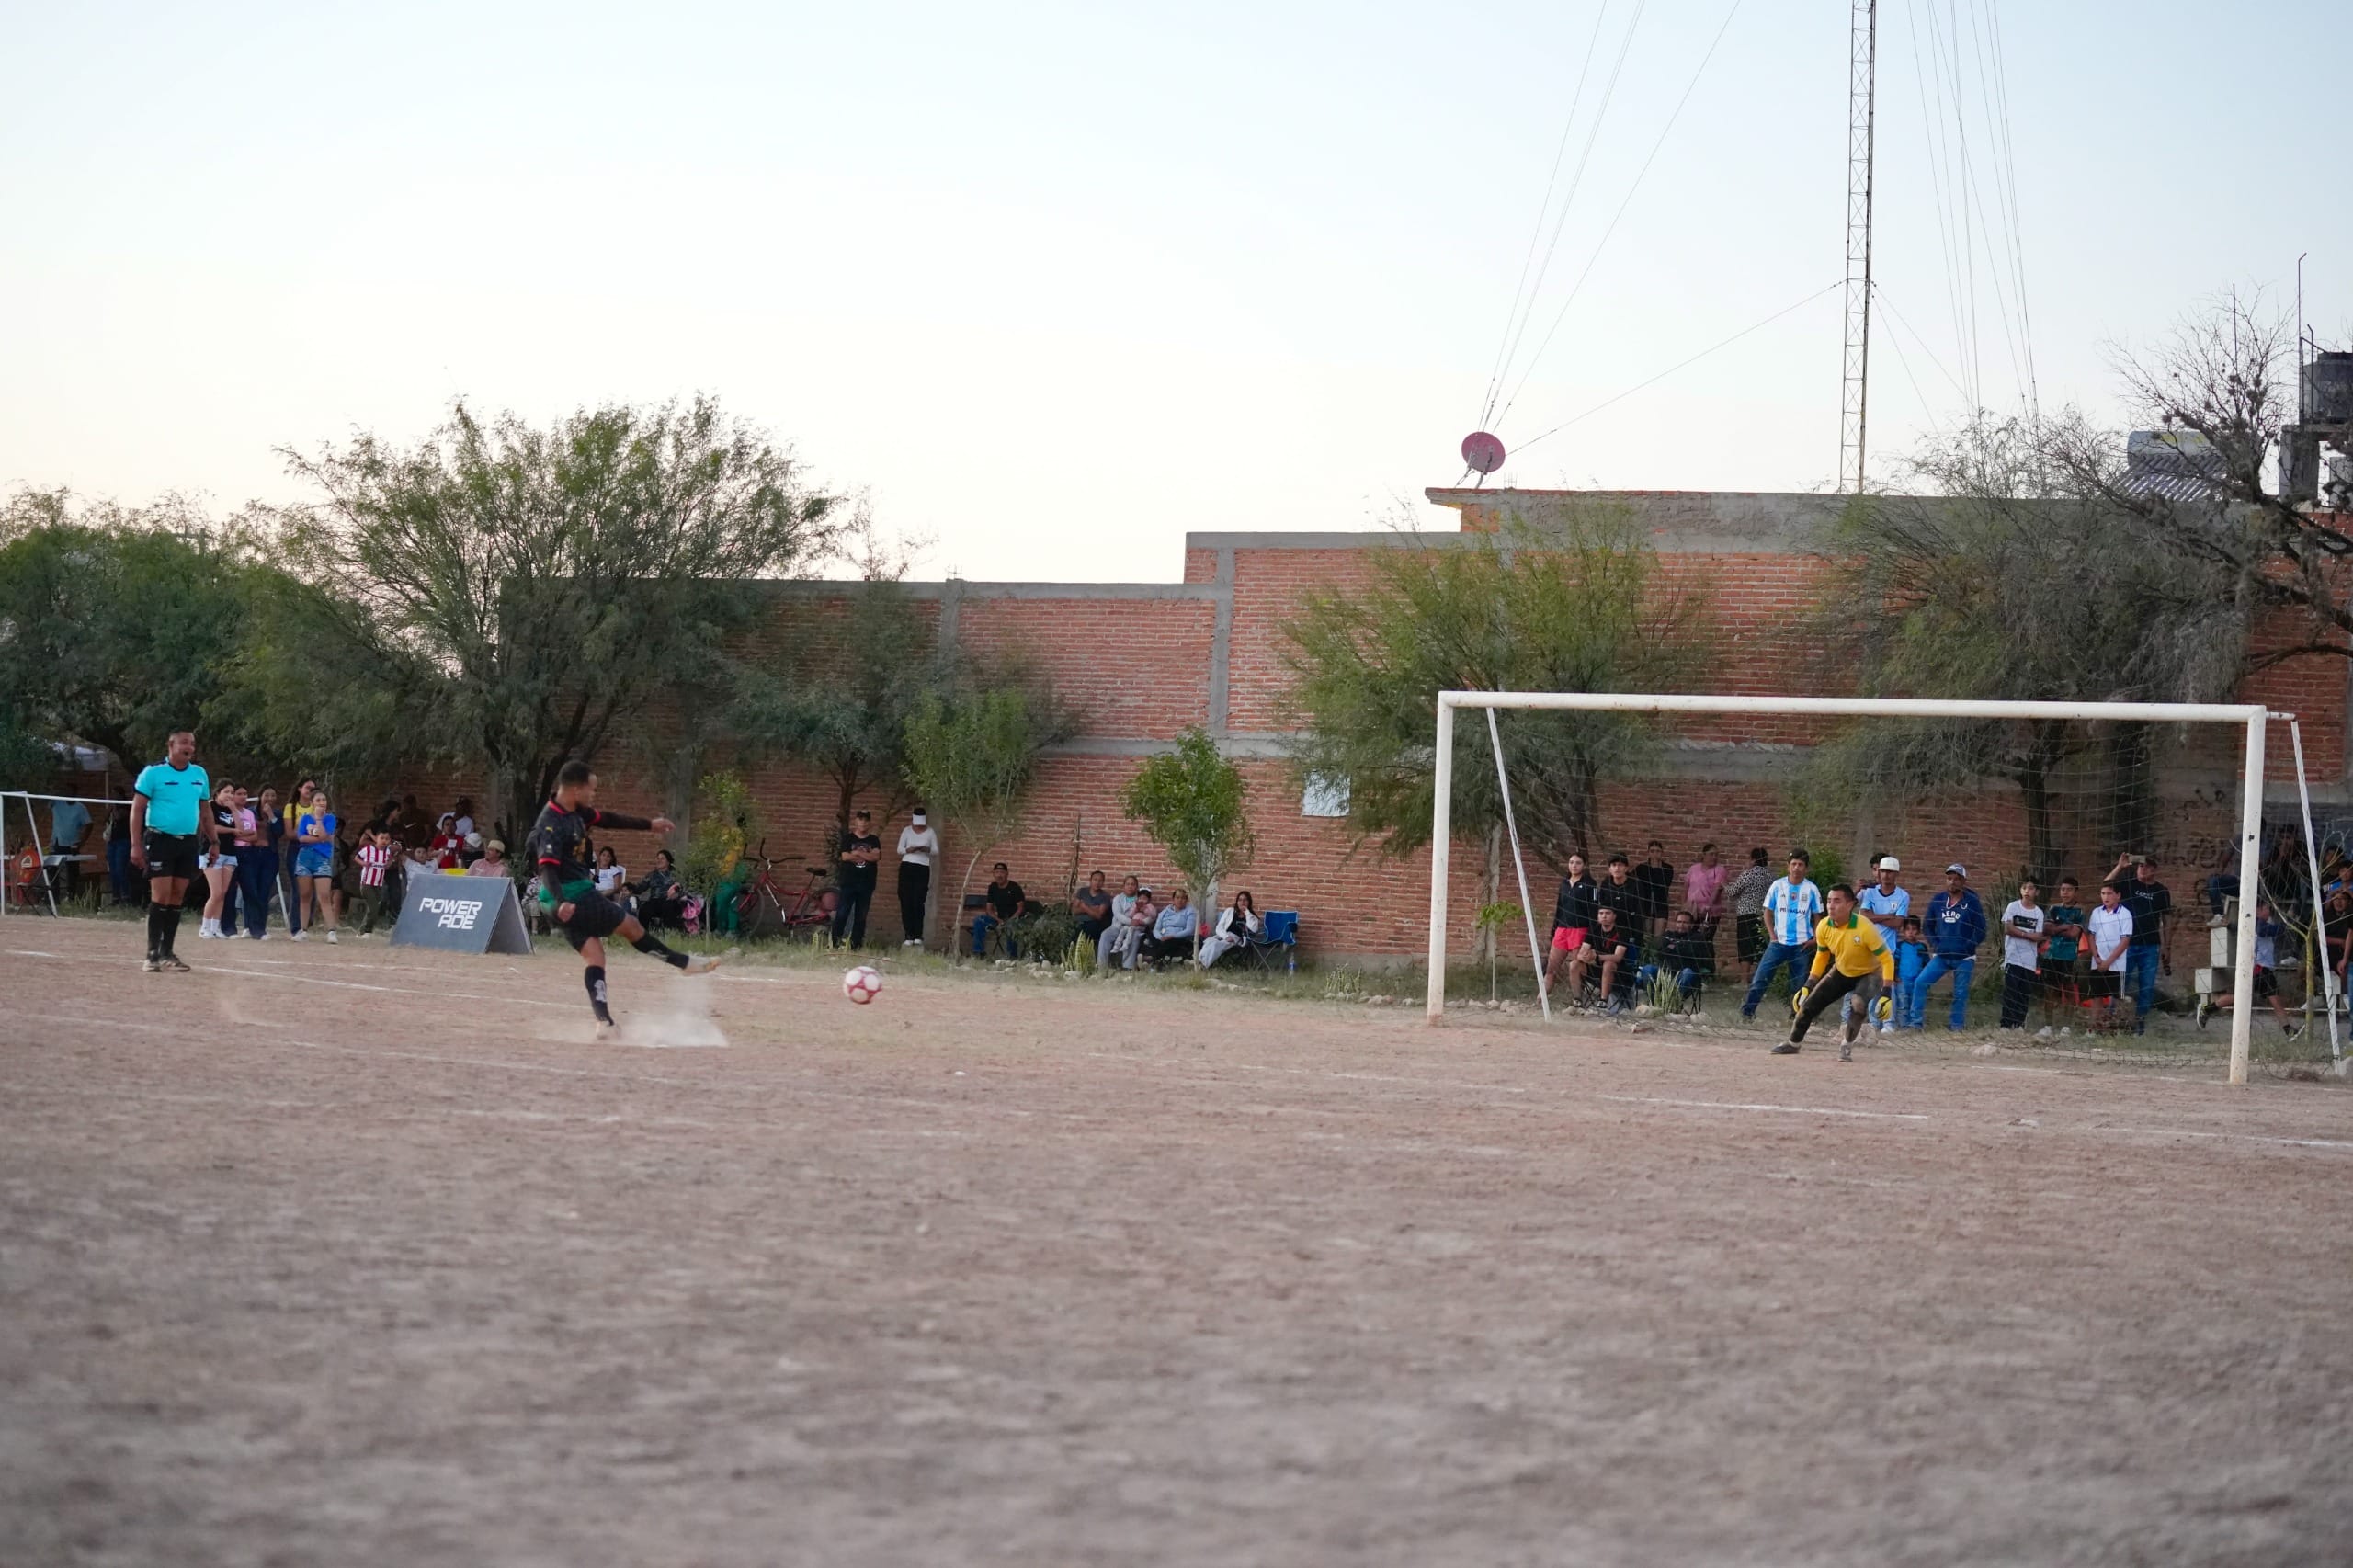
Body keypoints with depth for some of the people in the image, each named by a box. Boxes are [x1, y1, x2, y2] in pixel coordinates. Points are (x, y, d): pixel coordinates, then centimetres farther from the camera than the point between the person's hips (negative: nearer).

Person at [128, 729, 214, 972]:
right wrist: (136, 845, -11)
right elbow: (137, 809, -5)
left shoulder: (200, 774, 11)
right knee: (160, 895, -10)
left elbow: (205, 810, 19)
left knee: (177, 897, 6)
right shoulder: (153, 773, -4)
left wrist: (213, 842, 14)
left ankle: (167, 953, 12)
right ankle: (152, 954, -7)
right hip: (160, 840, -5)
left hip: (188, 842, 5)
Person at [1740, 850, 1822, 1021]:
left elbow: (1817, 916, 8)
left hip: (1802, 944, 0)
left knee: (1800, 983, 5)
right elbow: (1768, 911, 8)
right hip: (1779, 942, 0)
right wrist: (1772, 935, -2)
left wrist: (1815, 939, -4)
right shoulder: (1778, 885, 1)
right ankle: (1747, 1011, -5)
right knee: (1761, 977, -8)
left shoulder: (1811, 889, 1)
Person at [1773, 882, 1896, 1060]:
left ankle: (1846, 1046, -11)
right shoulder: (1824, 927, -17)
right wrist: (1808, 986, 0)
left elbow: (1887, 959, -27)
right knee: (1809, 1004, 2)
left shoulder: (1864, 929, -34)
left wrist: (1886, 994, -33)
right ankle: (1792, 1044, 25)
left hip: (1868, 973, -5)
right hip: (1841, 972, 5)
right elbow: (1821, 957, 3)